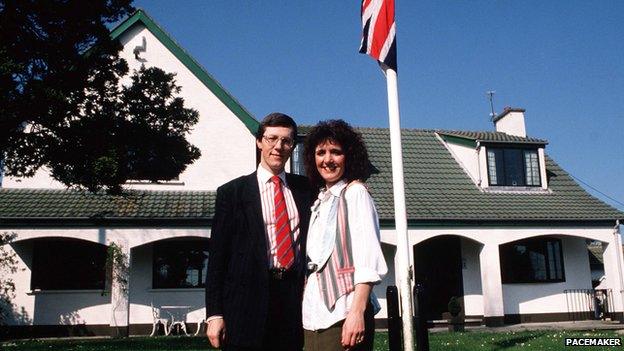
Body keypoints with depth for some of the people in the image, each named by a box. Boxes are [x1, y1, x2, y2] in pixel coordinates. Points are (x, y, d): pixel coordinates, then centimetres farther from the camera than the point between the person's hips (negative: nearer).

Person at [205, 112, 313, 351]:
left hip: (296, 301, 2)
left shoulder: (305, 188, 12)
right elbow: (217, 256, 1)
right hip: (249, 302, -2)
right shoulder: (232, 192, 4)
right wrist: (214, 314, -5)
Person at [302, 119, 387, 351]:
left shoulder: (355, 193, -3)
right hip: (314, 314, 6)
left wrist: (357, 313, -21)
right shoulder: (320, 202, 16)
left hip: (343, 313, -6)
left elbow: (368, 260, -12)